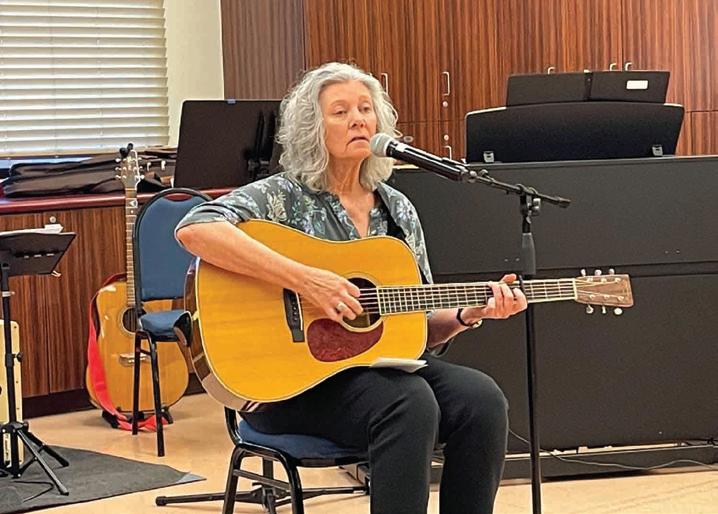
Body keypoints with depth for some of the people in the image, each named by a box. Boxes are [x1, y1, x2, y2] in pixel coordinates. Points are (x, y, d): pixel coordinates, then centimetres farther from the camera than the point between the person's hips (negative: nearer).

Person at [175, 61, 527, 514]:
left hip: (385, 365, 6)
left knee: (482, 400, -20)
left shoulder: (397, 209, 13)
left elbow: (422, 327, 16)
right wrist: (304, 279, -28)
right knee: (410, 402, -32)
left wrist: (469, 313, -7)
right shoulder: (284, 197, -4)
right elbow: (195, 230, -24)